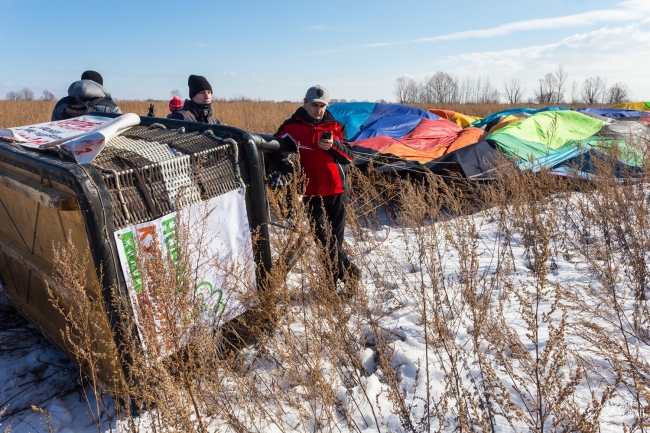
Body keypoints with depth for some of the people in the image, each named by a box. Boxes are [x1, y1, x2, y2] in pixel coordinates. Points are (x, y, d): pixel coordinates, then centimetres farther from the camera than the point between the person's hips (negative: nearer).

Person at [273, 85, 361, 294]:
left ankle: (332, 280, 19)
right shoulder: (291, 127, 2)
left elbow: (349, 156, 7)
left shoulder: (335, 126, 10)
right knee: (324, 237, -8)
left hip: (337, 190, 3)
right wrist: (286, 169, -16)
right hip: (312, 193, -2)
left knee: (336, 237, 7)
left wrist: (333, 146, -12)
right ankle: (350, 273, 5)